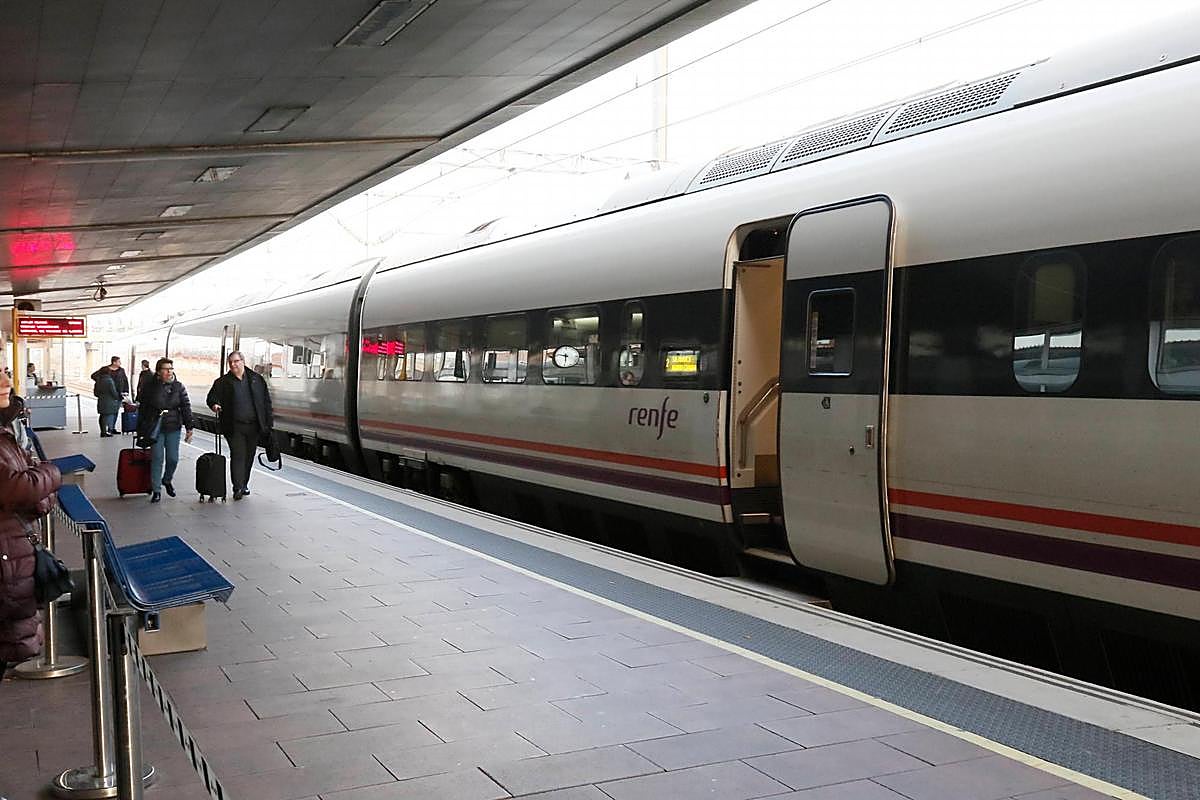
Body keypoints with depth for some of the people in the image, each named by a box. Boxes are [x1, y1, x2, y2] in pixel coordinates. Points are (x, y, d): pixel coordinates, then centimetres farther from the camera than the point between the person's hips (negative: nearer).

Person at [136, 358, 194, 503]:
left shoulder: (178, 387, 2)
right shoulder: (150, 388, 0)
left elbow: (186, 407, 0)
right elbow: (143, 409, 5)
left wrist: (189, 427, -8)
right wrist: (140, 431, 6)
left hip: (173, 427, 1)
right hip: (155, 427, -1)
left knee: (173, 458, 2)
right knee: (157, 458, -4)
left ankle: (167, 480, 32)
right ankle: (156, 490, 5)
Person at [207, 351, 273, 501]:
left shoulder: (257, 379, 8)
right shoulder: (222, 382, 5)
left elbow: (266, 401, 10)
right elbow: (211, 397, 4)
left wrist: (268, 422, 5)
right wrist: (214, 404, -21)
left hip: (254, 425, 2)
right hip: (234, 426, -2)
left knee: (249, 456, 11)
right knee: (237, 456, -8)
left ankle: (244, 484, 26)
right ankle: (238, 488, -8)